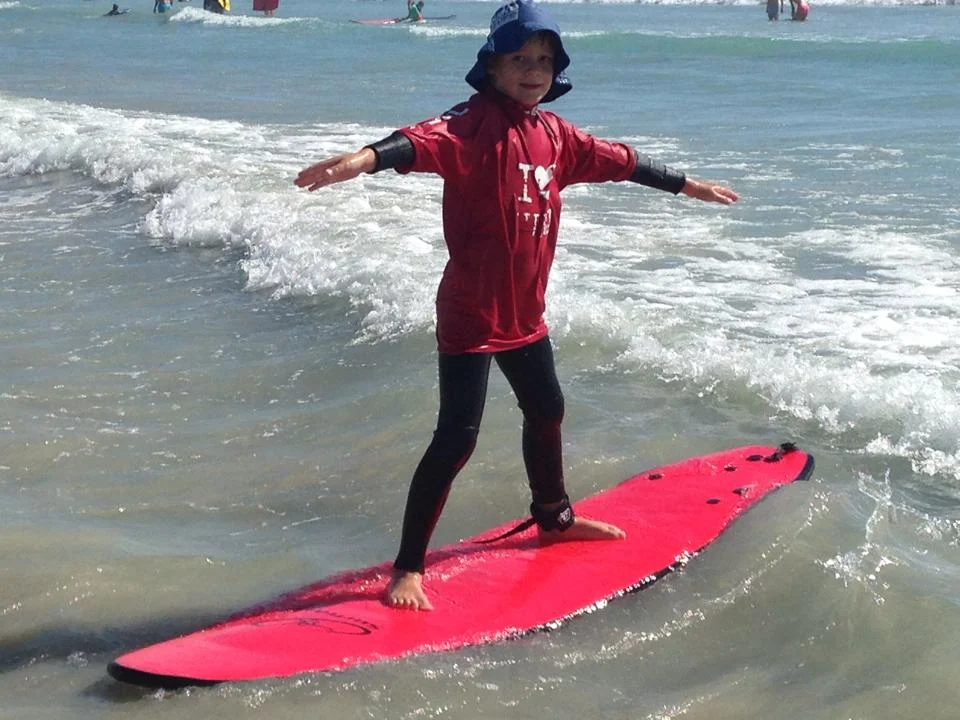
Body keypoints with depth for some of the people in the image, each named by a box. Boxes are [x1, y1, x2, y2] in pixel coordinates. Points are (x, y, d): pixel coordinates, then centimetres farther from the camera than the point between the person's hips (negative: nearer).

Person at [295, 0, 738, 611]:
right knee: (457, 438, -12)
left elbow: (619, 161, 20)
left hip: (524, 313, 9)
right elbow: (426, 141, -38)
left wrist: (690, 187, 32)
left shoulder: (553, 133, 6)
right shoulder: (475, 124, -17)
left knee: (547, 411, 26)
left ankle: (554, 518, 51)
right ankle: (408, 569, -3)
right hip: (470, 314, -8)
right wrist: (365, 158, -59)